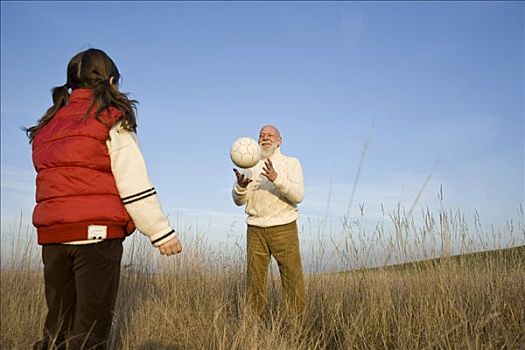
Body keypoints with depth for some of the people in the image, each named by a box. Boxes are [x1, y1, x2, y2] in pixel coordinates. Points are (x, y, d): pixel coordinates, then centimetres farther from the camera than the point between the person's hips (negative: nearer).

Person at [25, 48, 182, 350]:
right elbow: (134, 184, -9)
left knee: (58, 326, 14)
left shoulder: (49, 124, 17)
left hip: (51, 234, 6)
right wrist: (162, 232, -6)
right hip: (97, 232, -6)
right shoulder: (112, 119, -2)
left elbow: (57, 181, 16)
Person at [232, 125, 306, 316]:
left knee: (292, 277, -4)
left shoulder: (291, 163, 7)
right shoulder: (250, 166, 17)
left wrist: (276, 178, -22)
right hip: (255, 229, 3)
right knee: (255, 279, 5)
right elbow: (239, 200, 12)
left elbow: (298, 195, -8)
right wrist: (240, 185, -11)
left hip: (283, 228, -3)